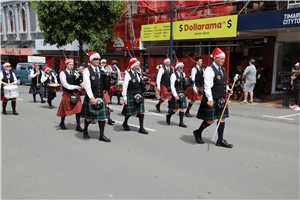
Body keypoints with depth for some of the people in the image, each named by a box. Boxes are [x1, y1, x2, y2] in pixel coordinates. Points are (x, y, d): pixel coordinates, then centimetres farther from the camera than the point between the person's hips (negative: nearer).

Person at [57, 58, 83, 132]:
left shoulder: (75, 72, 5)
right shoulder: (62, 73, -9)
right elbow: (65, 85, -17)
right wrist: (76, 87, -24)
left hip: (75, 93, 4)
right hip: (67, 94, -4)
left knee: (78, 109, -4)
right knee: (65, 109, 10)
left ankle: (78, 126, 3)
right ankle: (62, 123, 35)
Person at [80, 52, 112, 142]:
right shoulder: (87, 70, -7)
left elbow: (105, 84, 18)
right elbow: (87, 85, -17)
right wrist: (91, 97, -26)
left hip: (101, 96, 5)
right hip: (91, 97, -5)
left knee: (102, 116, 3)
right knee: (89, 117, 7)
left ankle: (102, 135, 11)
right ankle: (85, 130, 34)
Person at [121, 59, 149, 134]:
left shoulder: (137, 73, 11)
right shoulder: (128, 74, -10)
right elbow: (125, 86, -12)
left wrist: (144, 86, 2)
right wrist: (124, 98, -15)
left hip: (138, 94, 6)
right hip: (130, 95, -6)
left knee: (141, 111, 0)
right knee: (129, 111, 6)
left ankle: (141, 128, 6)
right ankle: (125, 123, 34)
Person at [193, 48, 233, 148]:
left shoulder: (222, 69, 13)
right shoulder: (210, 69, -14)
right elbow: (207, 86, -20)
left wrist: (227, 89, 6)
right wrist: (210, 99, -25)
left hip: (221, 99, 8)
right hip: (212, 99, -8)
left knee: (222, 118, 7)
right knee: (210, 120, -2)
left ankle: (220, 140, 14)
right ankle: (198, 132, 22)